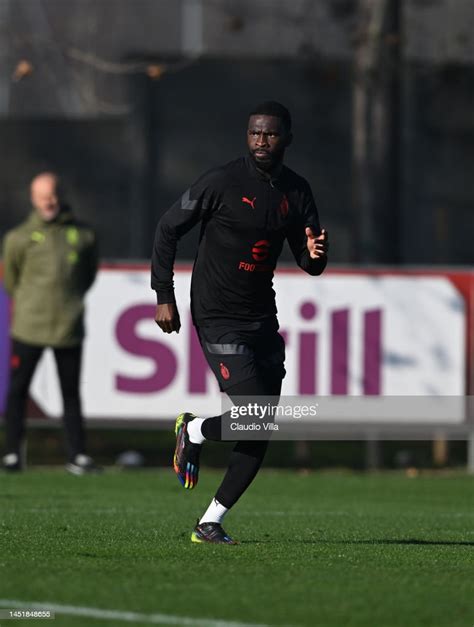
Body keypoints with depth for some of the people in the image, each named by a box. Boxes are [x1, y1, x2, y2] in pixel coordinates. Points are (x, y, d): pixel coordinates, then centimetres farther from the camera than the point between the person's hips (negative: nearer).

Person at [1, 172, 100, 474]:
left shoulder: (83, 235, 5)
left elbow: (89, 272, 17)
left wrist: (73, 298, 12)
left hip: (69, 327, 1)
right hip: (28, 325, -1)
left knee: (71, 393, 5)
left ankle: (77, 455, 8)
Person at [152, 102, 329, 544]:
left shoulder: (296, 192, 7)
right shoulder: (221, 183, -10)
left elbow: (308, 263, 12)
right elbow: (168, 229, -3)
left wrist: (316, 255, -14)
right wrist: (164, 297, -7)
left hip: (262, 319, 6)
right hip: (217, 319, -6)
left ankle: (209, 524, 10)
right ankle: (192, 433, 13)